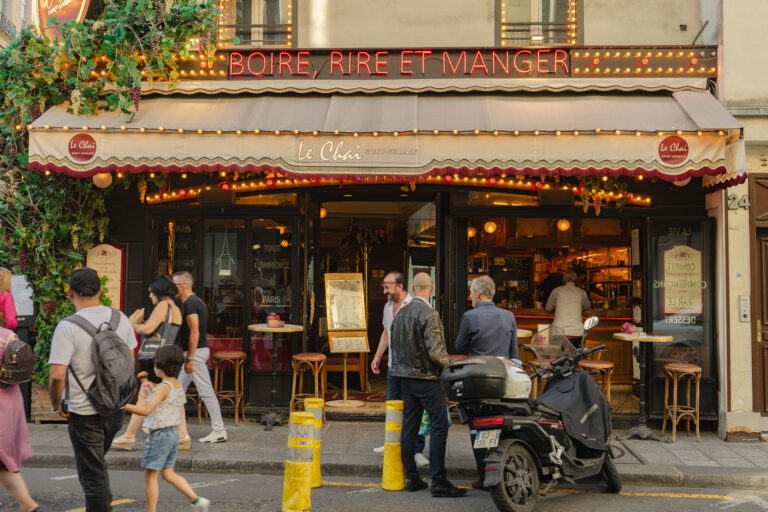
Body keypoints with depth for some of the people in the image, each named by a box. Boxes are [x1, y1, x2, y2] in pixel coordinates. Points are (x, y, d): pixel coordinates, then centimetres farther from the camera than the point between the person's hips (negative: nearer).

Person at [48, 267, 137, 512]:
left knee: (92, 475, 7)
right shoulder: (120, 318, 0)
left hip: (84, 412, -6)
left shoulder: (67, 327, -18)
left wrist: (56, 406, -6)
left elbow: (57, 376, -23)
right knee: (97, 463, 27)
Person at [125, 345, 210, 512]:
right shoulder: (178, 386, 8)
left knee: (150, 476, 4)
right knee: (168, 473, 17)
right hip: (173, 434, 9)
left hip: (159, 435, -9)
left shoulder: (164, 387, -19)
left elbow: (146, 410, -30)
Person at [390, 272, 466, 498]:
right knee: (439, 427, -5)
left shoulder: (401, 313, 9)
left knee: (409, 427, 10)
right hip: (427, 378, -8)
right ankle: (438, 482, -6)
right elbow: (435, 351, -20)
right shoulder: (429, 314, -16)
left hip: (405, 377, 8)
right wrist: (450, 364, -4)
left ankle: (412, 478, 16)